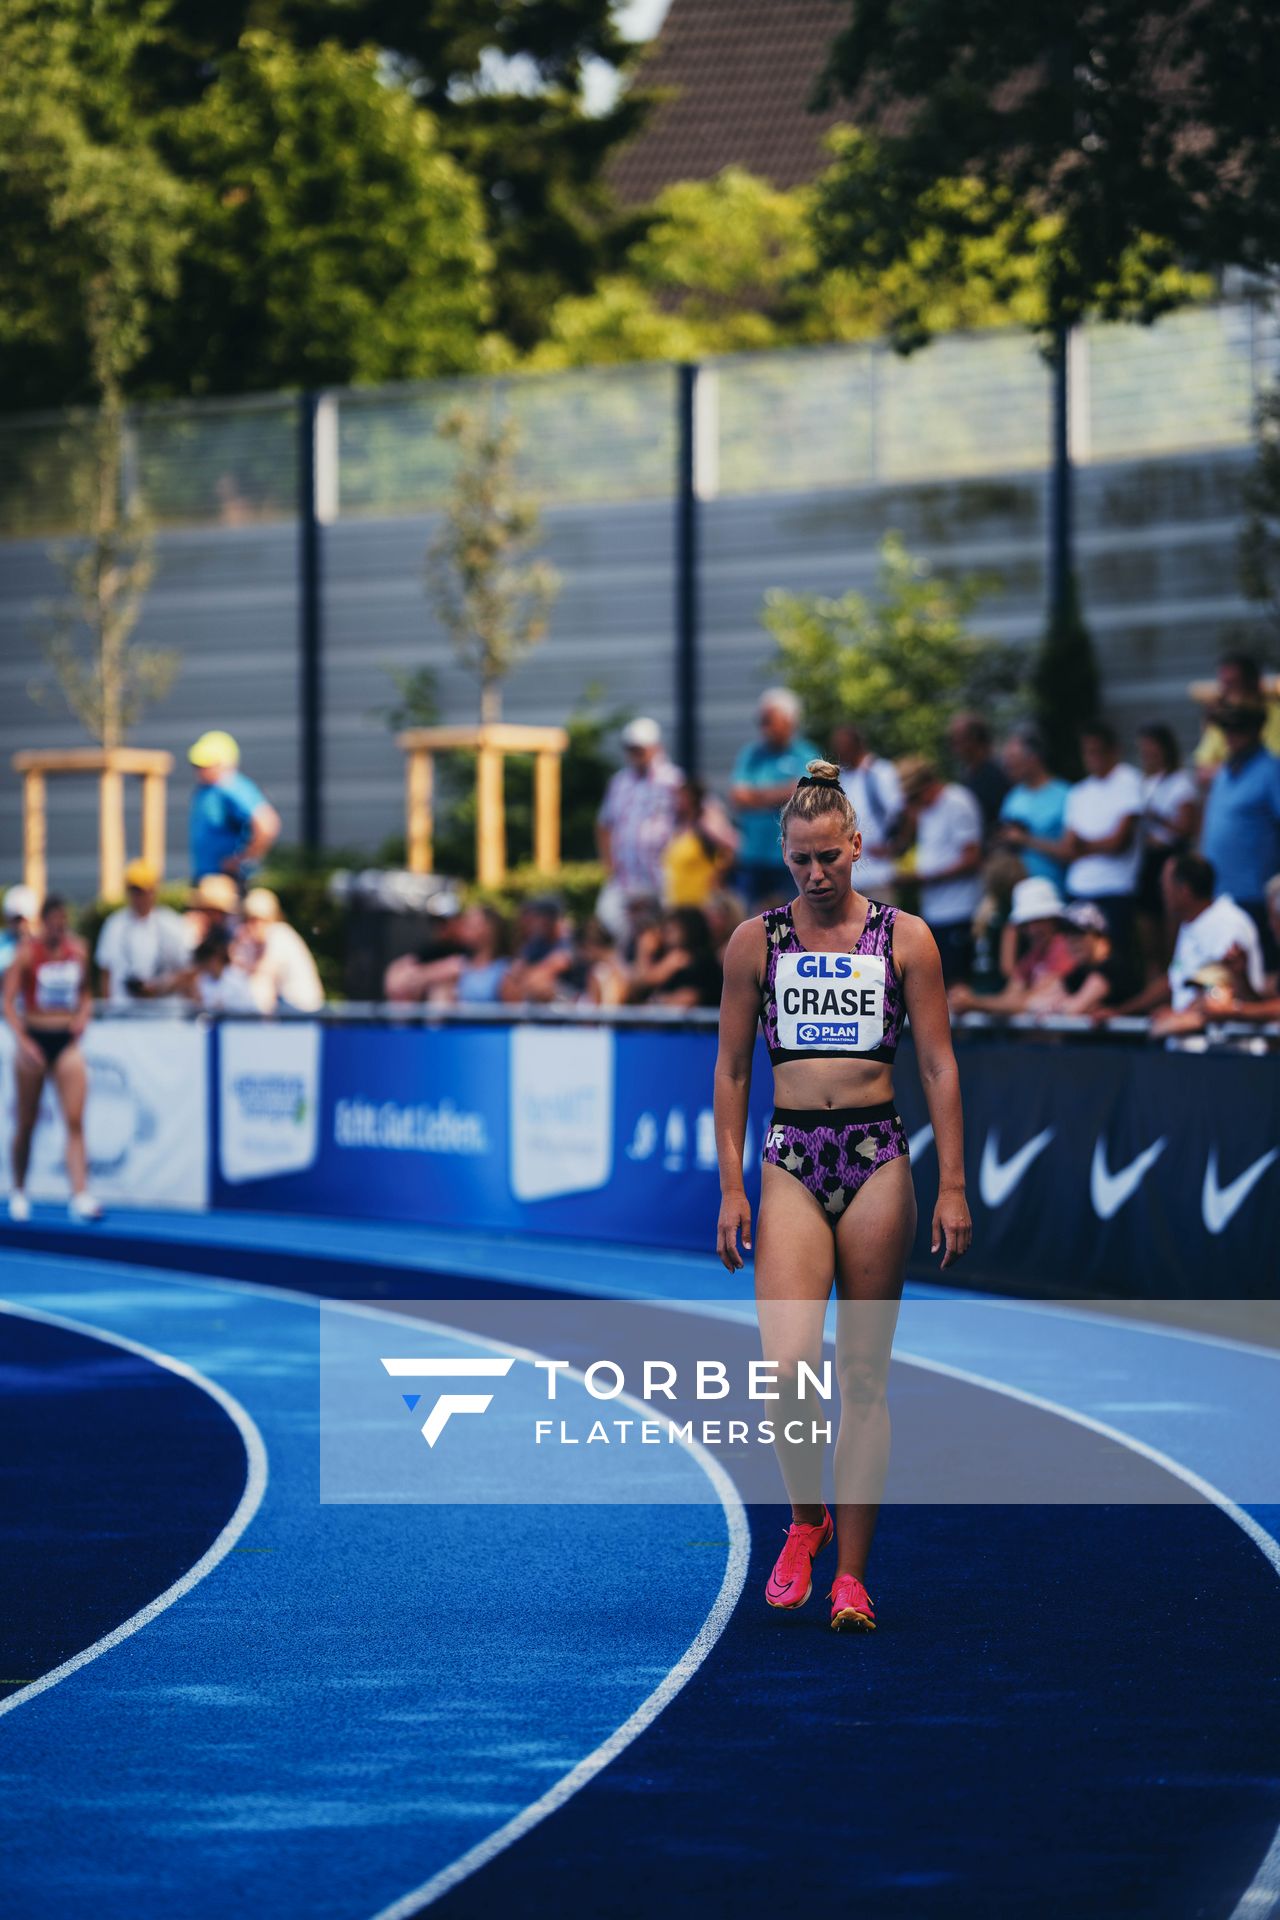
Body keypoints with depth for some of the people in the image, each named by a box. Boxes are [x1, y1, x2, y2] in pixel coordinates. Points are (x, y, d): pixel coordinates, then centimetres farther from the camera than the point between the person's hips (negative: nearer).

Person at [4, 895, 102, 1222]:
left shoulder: (78, 950, 5)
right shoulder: (27, 953, -7)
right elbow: (9, 1001, -10)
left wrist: (83, 1015, -2)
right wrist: (22, 1040, -22)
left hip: (67, 1040, 2)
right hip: (35, 1036, -2)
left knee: (75, 1121, -10)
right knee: (27, 1122, 8)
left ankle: (80, 1196, -18)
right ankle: (19, 1192, 26)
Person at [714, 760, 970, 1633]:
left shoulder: (904, 938, 2)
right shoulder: (756, 941, 4)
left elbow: (939, 1066, 4)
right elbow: (732, 1070, 9)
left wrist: (953, 1187, 0)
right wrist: (731, 1187, 2)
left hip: (878, 1159, 0)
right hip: (791, 1162, 0)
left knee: (864, 1376, 2)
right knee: (788, 1366, -16)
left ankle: (852, 1574, 8)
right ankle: (807, 1517, 11)